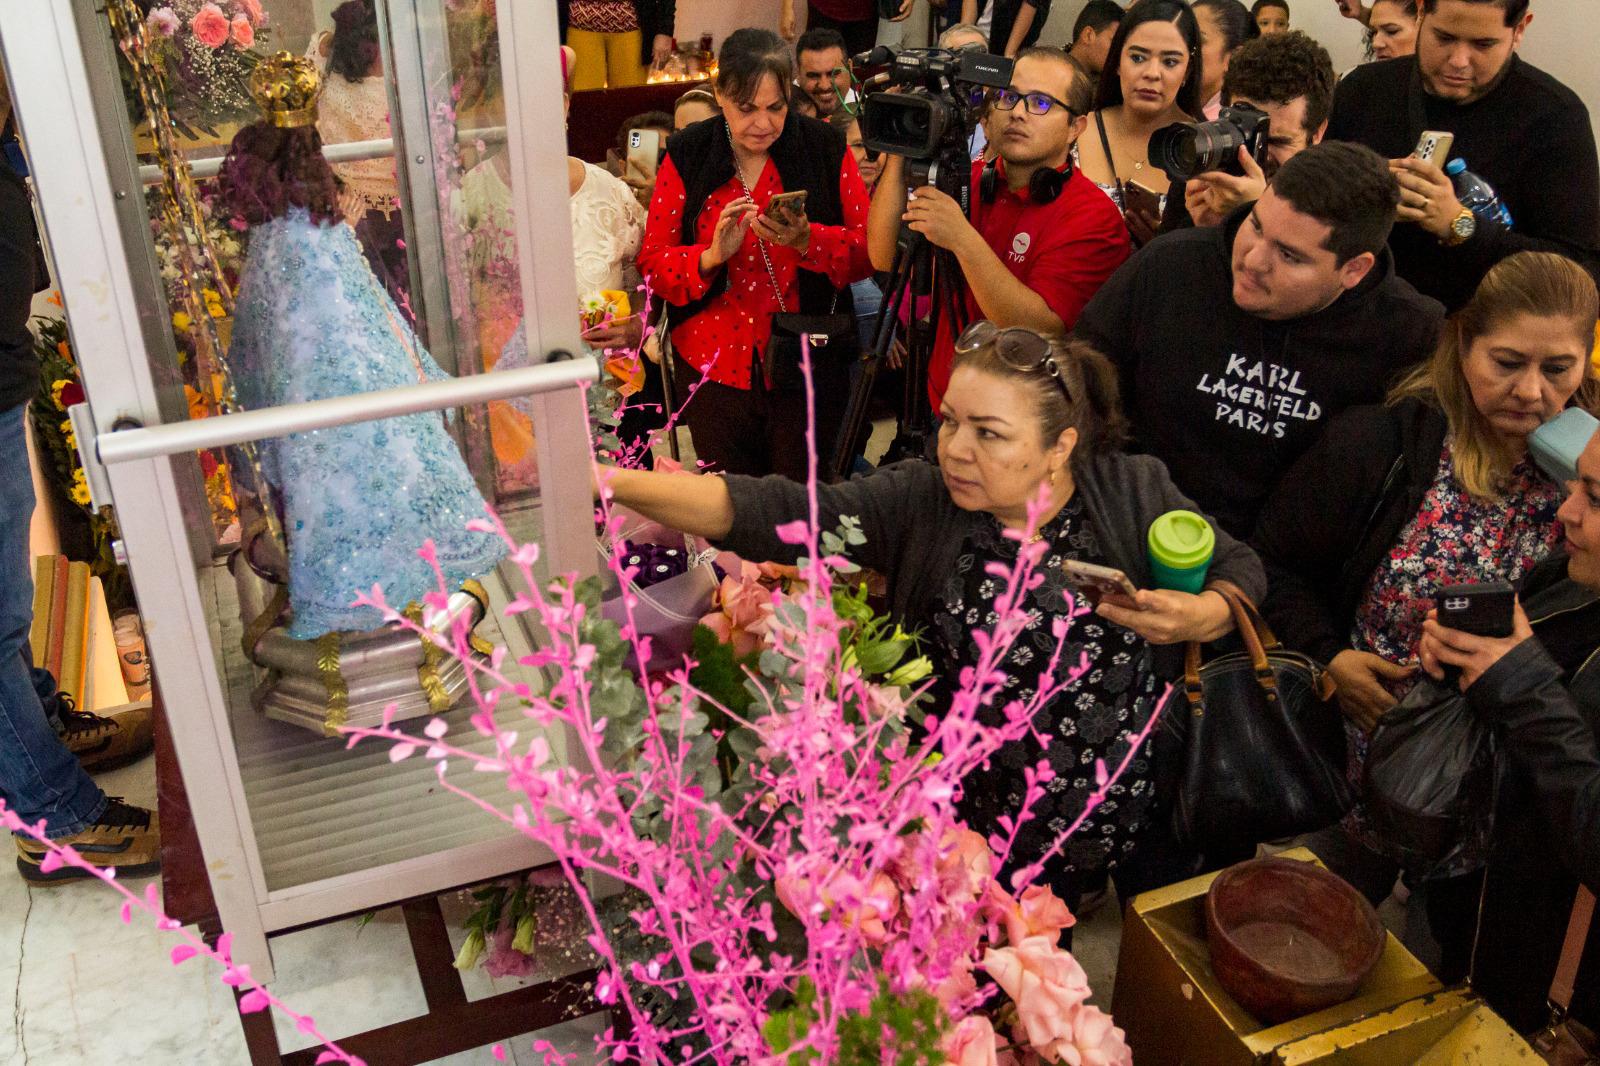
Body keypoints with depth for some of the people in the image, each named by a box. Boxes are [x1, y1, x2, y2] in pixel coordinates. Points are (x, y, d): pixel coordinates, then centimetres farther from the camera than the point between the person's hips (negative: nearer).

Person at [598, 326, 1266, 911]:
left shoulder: (1134, 495, -9)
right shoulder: (919, 505, -12)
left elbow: (1241, 570, 1)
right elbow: (777, 515, -22)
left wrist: (1197, 616, -23)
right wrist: (610, 482, -34)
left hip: (1145, 808, 1)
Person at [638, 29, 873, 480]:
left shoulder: (826, 149, -2)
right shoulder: (686, 156, -1)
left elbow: (869, 251, -4)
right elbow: (652, 264, -3)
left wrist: (808, 240, -23)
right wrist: (711, 255, -22)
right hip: (715, 369, 1)